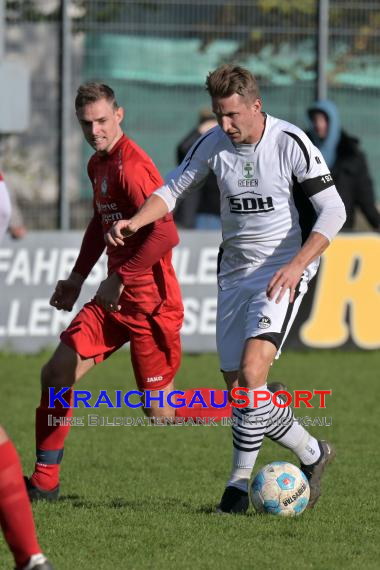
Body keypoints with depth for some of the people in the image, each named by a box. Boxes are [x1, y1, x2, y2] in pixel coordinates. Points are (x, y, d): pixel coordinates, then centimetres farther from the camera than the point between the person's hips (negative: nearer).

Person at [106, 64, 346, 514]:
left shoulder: (291, 143, -15)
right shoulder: (214, 143, -1)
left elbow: (333, 211, -14)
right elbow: (174, 188, 10)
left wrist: (296, 265, -25)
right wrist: (135, 221, -9)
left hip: (283, 272, -6)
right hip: (234, 270, 6)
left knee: (251, 373, -21)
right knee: (236, 387, 3)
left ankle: (240, 479, -9)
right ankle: (311, 453, 18)